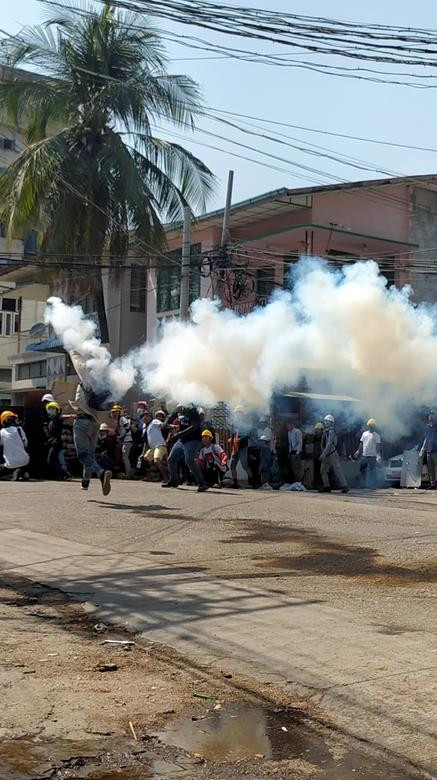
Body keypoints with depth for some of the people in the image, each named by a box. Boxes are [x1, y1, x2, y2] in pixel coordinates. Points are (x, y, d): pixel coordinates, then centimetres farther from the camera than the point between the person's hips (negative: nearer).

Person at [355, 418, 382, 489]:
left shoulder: (376, 435, -2)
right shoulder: (364, 434, 13)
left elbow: (378, 446, -8)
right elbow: (361, 444, 18)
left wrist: (378, 455, -18)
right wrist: (358, 451, 12)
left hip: (372, 456, -5)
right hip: (364, 455, 5)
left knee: (372, 471, -6)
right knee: (362, 470, 8)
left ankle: (372, 486, -1)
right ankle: (366, 484, 22)